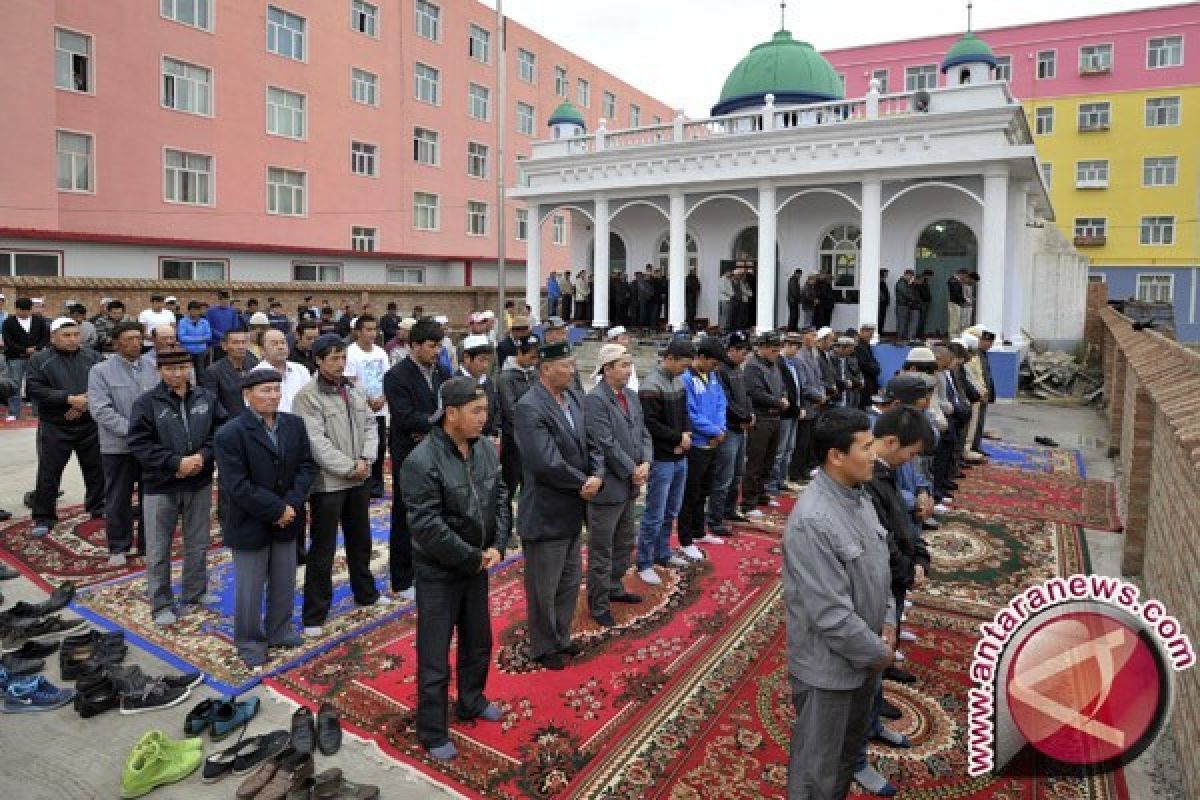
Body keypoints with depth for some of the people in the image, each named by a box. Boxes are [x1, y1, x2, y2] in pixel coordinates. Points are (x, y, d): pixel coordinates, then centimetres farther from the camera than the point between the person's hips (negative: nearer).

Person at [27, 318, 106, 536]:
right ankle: (43, 518, 15)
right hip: (55, 428, -2)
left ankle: (98, 506, 30)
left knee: (96, 469, 13)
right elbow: (36, 391, -12)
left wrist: (86, 403, -16)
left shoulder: (93, 357, 5)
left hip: (90, 426, 2)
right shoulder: (40, 360, -2)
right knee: (48, 474, 3)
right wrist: (70, 399, -20)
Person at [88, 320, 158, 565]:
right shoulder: (100, 371, -4)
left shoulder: (151, 368, 5)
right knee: (118, 500, 9)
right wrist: (131, 431, -20)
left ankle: (149, 545, 24)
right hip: (118, 447, -3)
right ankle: (119, 548, 23)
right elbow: (101, 410, -13)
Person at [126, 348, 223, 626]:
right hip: (160, 487, -3)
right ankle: (162, 604, 20)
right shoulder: (147, 402, -9)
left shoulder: (207, 398, 0)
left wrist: (203, 455, -15)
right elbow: (139, 444, -12)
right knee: (158, 550, 6)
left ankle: (195, 593, 34)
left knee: (198, 544, 17)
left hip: (199, 483, 3)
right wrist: (176, 462, -20)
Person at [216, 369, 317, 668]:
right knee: (249, 588, 9)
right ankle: (249, 642, 29)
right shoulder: (230, 434, -17)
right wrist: (276, 510, -20)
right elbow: (238, 486, -21)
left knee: (284, 582, 18)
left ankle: (279, 631, 38)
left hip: (286, 519, 5)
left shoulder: (295, 424, 0)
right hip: (250, 524, -5)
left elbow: (307, 466, 0)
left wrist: (291, 505, -14)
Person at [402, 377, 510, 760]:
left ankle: (471, 702, 45)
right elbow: (427, 526, -26)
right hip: (438, 571, -7)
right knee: (434, 657, 7)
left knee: (479, 642, 22)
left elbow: (501, 498, 4)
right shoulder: (422, 461, -25)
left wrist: (497, 546, -9)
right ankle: (432, 732, 25)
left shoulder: (485, 448, -3)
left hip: (477, 564, 7)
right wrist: (473, 557, -19)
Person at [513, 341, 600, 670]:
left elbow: (590, 444, 5)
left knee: (570, 583, 22)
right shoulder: (529, 408, -23)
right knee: (543, 589, 12)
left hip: (572, 511, 8)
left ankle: (561, 637, 42)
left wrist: (597, 475, -14)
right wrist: (583, 483, -16)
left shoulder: (574, 397, 3)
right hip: (545, 515, -8)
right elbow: (548, 464, -29)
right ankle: (543, 647, 33)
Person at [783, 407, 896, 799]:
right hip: (829, 667, -8)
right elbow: (831, 614, -28)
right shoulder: (812, 521, -30)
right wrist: (877, 652, -14)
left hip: (863, 657, 8)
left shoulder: (859, 498, -1)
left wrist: (888, 622, 1)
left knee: (847, 754, 28)